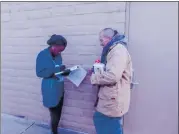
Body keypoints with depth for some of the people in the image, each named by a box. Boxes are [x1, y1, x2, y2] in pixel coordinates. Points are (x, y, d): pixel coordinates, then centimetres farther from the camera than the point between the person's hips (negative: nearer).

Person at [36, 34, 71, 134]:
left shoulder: (58, 55, 5)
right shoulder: (42, 55, -13)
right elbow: (39, 72, -18)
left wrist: (66, 72, -6)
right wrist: (56, 70, -27)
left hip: (59, 89, 6)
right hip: (50, 91, -6)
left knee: (58, 114, 17)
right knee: (54, 115, 5)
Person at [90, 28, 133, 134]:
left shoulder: (118, 50, -19)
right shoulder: (114, 49, 15)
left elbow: (112, 76, -31)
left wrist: (94, 78, -15)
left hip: (113, 100, -10)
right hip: (110, 98, 10)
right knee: (100, 120, 22)